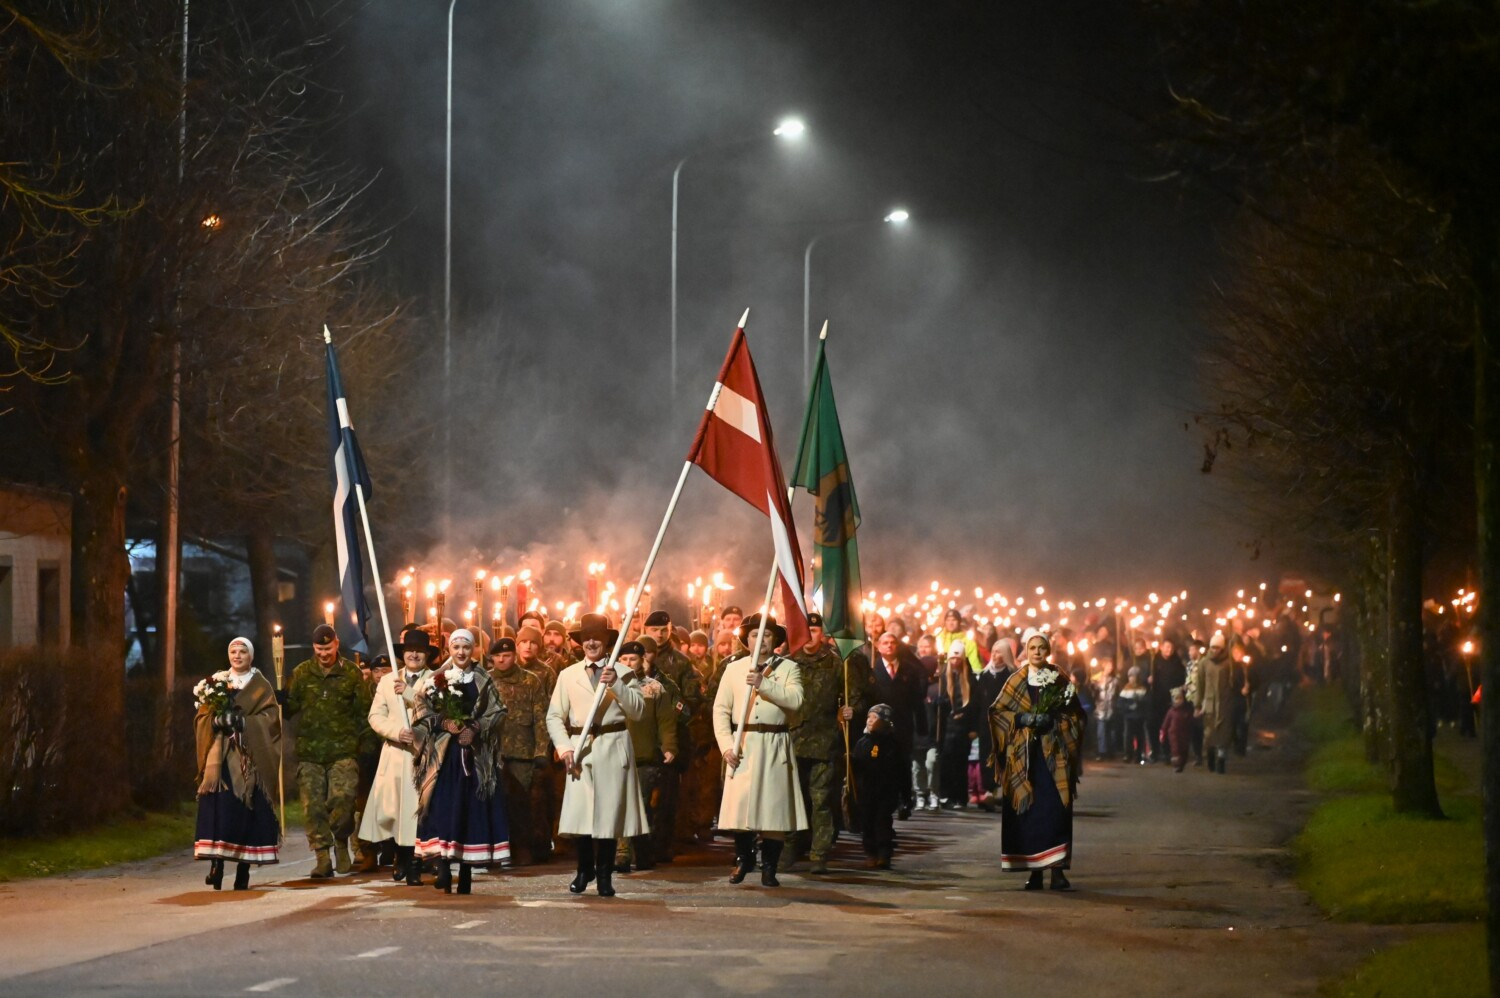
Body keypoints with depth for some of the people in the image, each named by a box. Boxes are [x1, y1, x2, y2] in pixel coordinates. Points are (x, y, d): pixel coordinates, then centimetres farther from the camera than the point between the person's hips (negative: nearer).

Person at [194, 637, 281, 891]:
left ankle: (244, 867, 0)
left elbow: (270, 718, -2)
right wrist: (217, 720, -12)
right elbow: (202, 717, 9)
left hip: (249, 759, -1)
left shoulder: (261, 686, 9)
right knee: (219, 807, -12)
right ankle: (216, 863, -15)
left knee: (247, 810, -5)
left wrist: (242, 722, -15)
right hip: (220, 755, 1)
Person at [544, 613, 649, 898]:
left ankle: (604, 875, 9)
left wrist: (616, 684, -15)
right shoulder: (568, 675, 11)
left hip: (613, 749, -1)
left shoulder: (622, 672, 5)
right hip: (580, 748, 1)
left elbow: (638, 711, -3)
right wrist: (564, 747, -6)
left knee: (610, 812, 0)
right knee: (580, 811, -2)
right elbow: (554, 716, 9)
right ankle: (584, 870, 16)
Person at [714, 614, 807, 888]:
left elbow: (795, 700, -13)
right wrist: (726, 745, -7)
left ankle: (769, 867, 7)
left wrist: (763, 683, -21)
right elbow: (721, 709, 5)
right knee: (739, 803, -2)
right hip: (742, 745, 1)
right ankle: (743, 859, 17)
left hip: (775, 746, -1)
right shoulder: (734, 668, 10)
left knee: (774, 807, -3)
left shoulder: (788, 668, 5)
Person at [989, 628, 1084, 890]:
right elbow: (997, 711, 5)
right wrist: (1023, 719, -10)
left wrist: (1054, 720, -9)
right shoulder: (1016, 682, 9)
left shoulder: (1060, 681, 9)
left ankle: (1057, 869, -11)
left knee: (1055, 808, -11)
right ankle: (1034, 870, 1)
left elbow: (1075, 714, 8)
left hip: (1053, 753, 0)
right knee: (1028, 811, -4)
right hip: (1024, 753, 0)